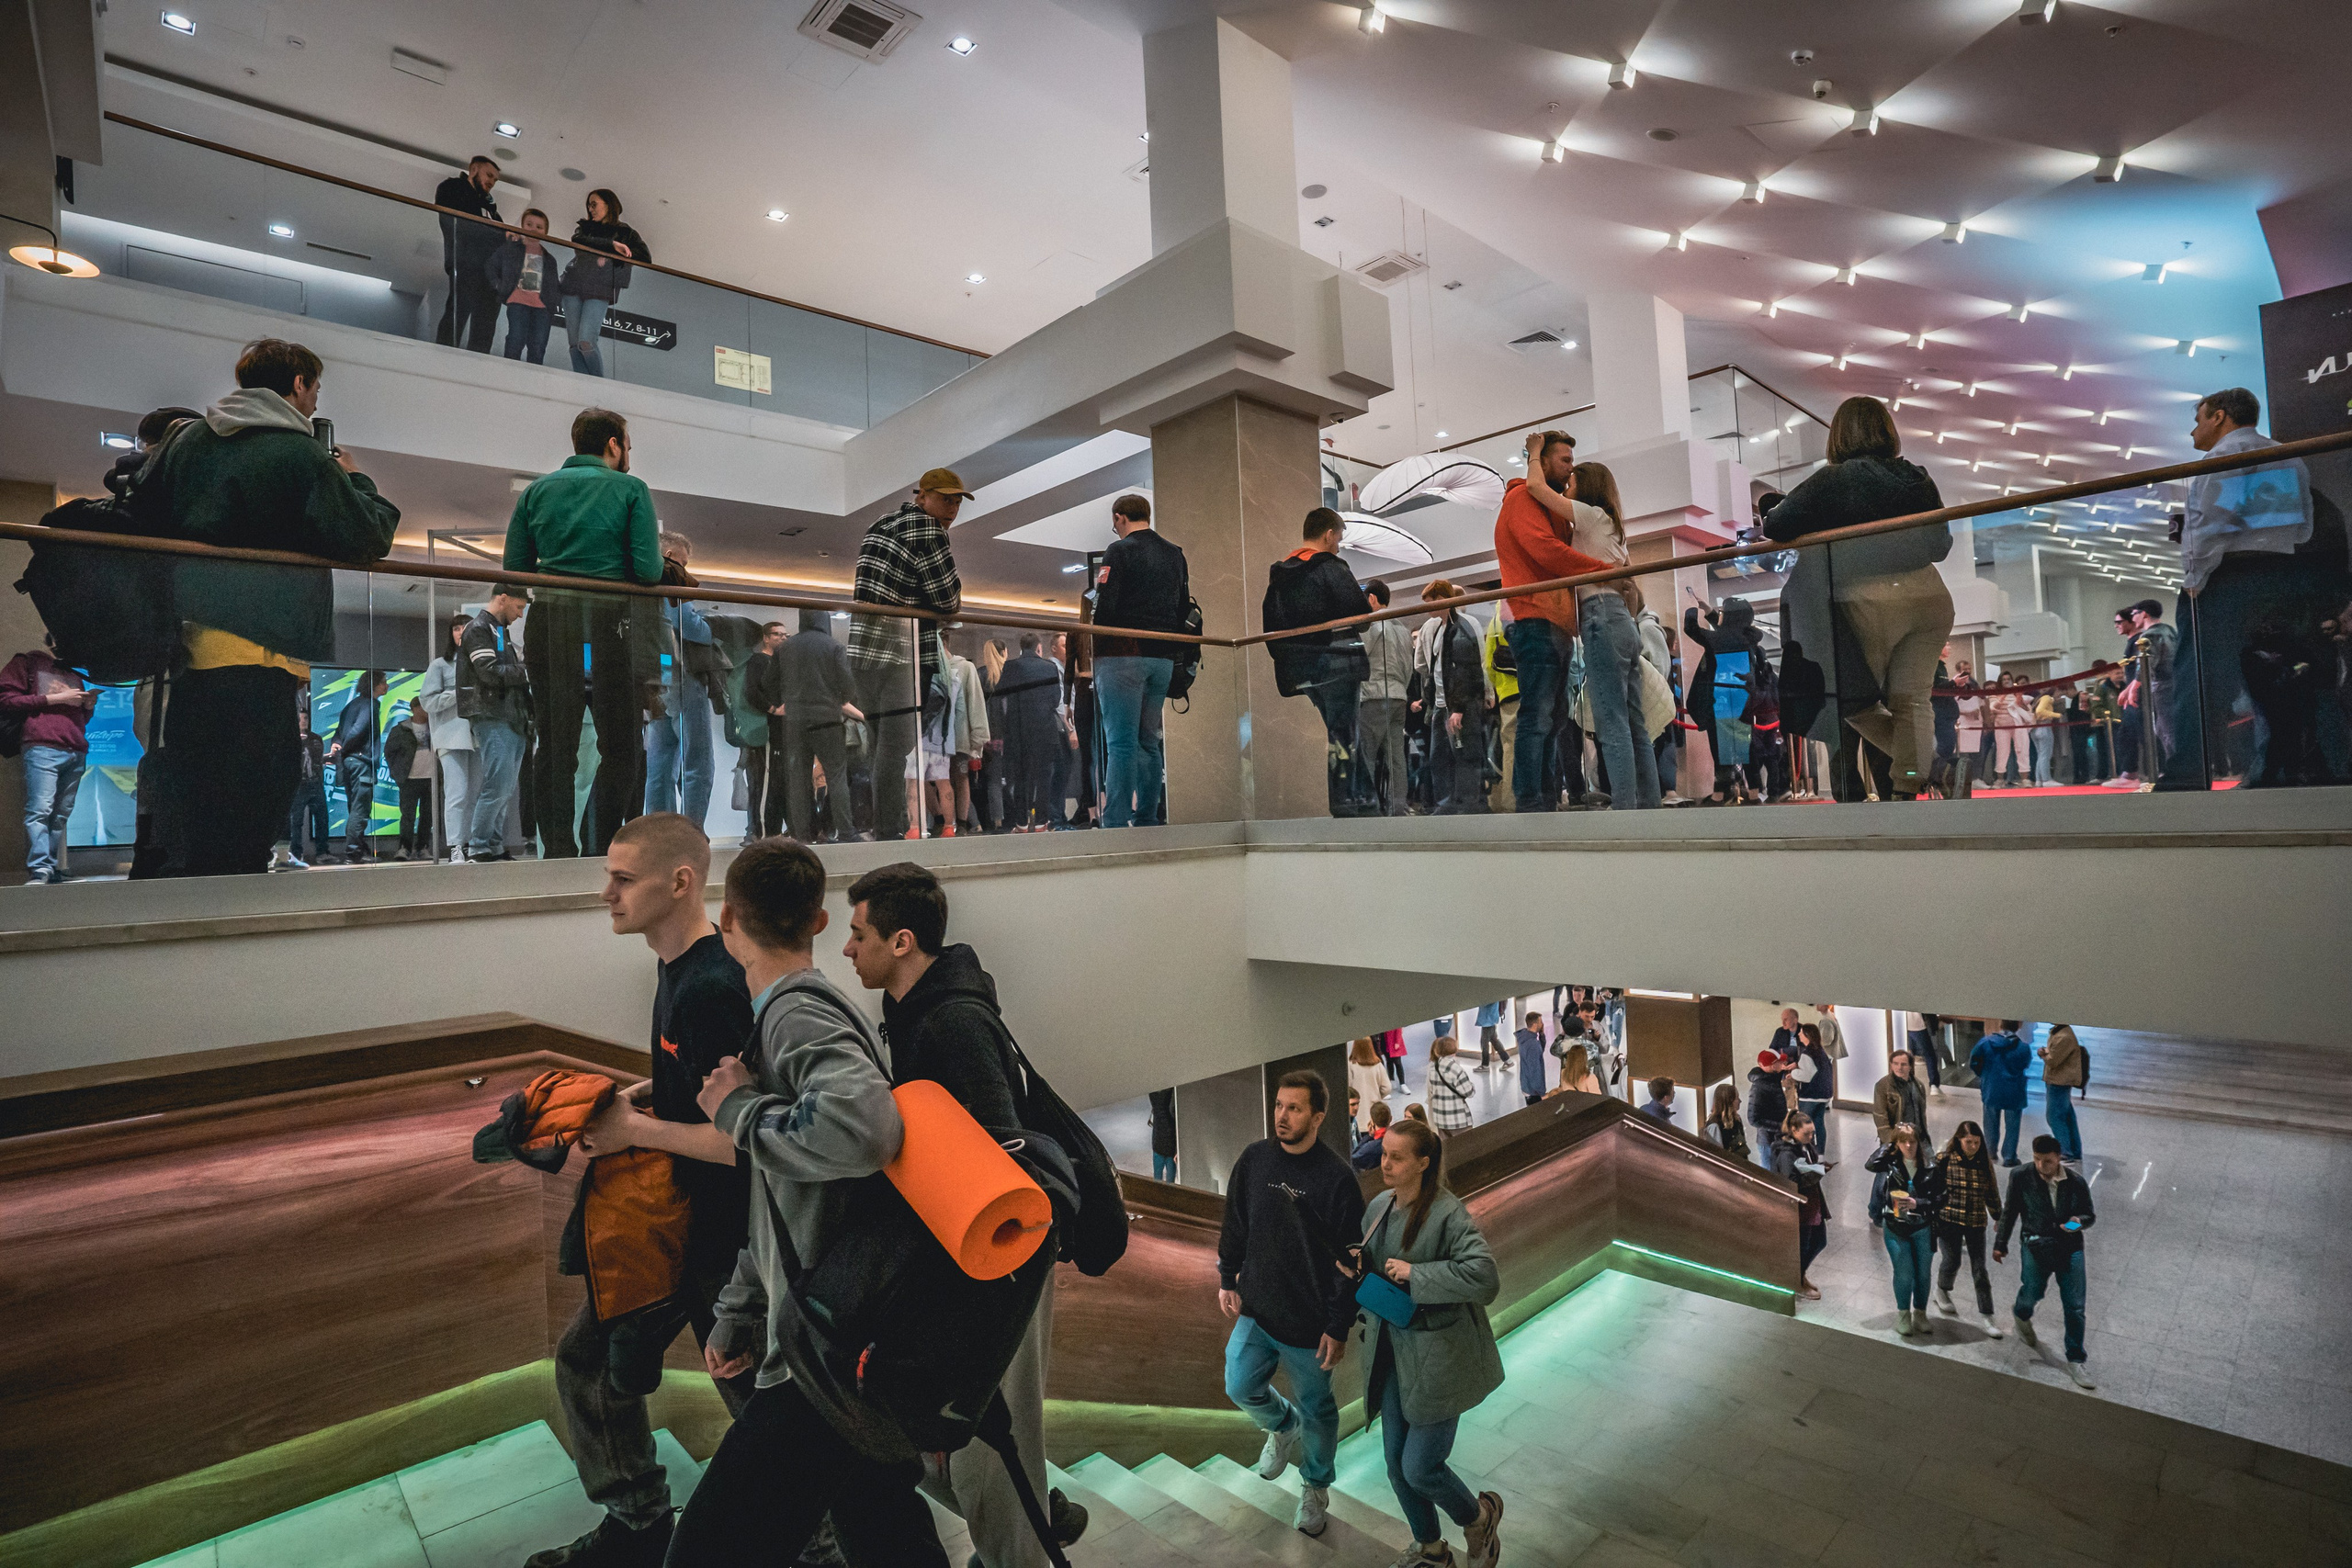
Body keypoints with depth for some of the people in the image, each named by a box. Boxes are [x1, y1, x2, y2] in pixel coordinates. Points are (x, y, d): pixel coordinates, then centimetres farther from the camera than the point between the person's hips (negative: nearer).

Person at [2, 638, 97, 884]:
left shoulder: (73, 674, 29)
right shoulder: (28, 662, 11)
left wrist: (89, 706, 13)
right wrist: (55, 698, -5)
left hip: (76, 753, 6)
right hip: (43, 749, -5)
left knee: (61, 815, 1)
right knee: (40, 810, -15)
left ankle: (52, 870, 0)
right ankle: (39, 871, -20)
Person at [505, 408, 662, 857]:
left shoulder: (537, 490, 15)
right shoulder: (631, 488, 3)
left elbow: (514, 567, 11)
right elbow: (649, 572, -6)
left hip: (548, 622, 4)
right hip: (606, 624, -4)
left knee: (555, 746, 8)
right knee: (622, 747, 2)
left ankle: (558, 853, 7)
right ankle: (598, 852, -4)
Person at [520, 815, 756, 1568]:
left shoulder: (712, 989, -29)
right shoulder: (678, 966, 3)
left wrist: (635, 1129, -21)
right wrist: (632, 1096, 3)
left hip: (722, 1232, -10)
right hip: (671, 1217, 10)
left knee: (756, 1396, 9)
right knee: (588, 1362, 22)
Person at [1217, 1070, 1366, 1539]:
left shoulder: (1337, 1178, -19)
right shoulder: (1254, 1158, -7)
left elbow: (1348, 1261, -14)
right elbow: (1235, 1223, 8)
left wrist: (1338, 1328, -12)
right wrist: (1227, 1279, 8)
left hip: (1309, 1322, -4)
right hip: (1255, 1309, 4)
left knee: (1315, 1410, 13)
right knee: (1241, 1386, 11)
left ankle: (1315, 1487, 41)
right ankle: (1283, 1427, 43)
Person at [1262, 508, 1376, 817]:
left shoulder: (1279, 574, 13)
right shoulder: (1331, 568, -9)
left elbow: (1269, 622, 14)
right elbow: (1359, 612, -15)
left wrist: (1282, 658, 19)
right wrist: (1370, 606, 7)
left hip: (1298, 668, 7)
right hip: (1335, 664, -7)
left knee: (1343, 730, 16)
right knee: (1343, 732, -1)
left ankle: (1361, 795, 19)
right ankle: (1345, 801, 0)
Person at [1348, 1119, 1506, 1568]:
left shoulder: (1448, 1213, -21)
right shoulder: (1379, 1206, 1)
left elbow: (1485, 1276, -33)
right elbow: (1369, 1271, 15)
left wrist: (1414, 1273, -28)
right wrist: (1357, 1261, -9)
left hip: (1438, 1359, -7)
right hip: (1392, 1354, 7)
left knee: (1420, 1469, -1)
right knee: (1397, 1465, 16)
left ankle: (1480, 1517, 32)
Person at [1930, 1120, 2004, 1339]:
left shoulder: (1984, 1163, -1)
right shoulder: (1945, 1161, -9)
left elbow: (1992, 1193, 10)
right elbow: (1935, 1190, -4)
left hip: (1976, 1222, 2)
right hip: (1949, 1220, -2)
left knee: (1979, 1269, 3)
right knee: (1951, 1261, 5)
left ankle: (1986, 1314, 14)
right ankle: (1942, 1292, 34)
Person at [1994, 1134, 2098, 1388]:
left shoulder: (2076, 1183, -4)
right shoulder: (2021, 1177, -8)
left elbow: (2090, 1215, 9)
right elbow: (2009, 1212, 2)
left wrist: (2079, 1221, -16)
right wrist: (2000, 1244, 7)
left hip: (2070, 1248, 1)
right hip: (2036, 1246, -1)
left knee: (2075, 1307, 4)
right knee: (2031, 1295, 4)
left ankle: (2076, 1361, 21)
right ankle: (2022, 1317, 41)